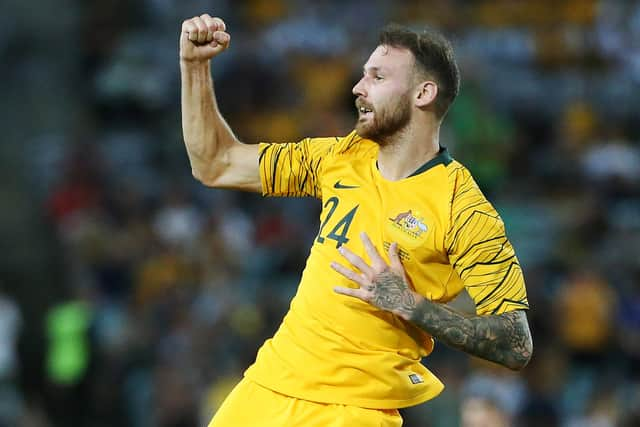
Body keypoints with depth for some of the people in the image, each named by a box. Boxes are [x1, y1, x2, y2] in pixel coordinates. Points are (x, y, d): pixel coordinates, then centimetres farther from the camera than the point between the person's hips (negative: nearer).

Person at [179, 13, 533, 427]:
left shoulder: (464, 209, -13)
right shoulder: (340, 158, 6)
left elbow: (517, 346, -17)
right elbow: (215, 165, 13)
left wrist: (410, 305, -25)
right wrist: (196, 66, 4)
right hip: (269, 382, 6)